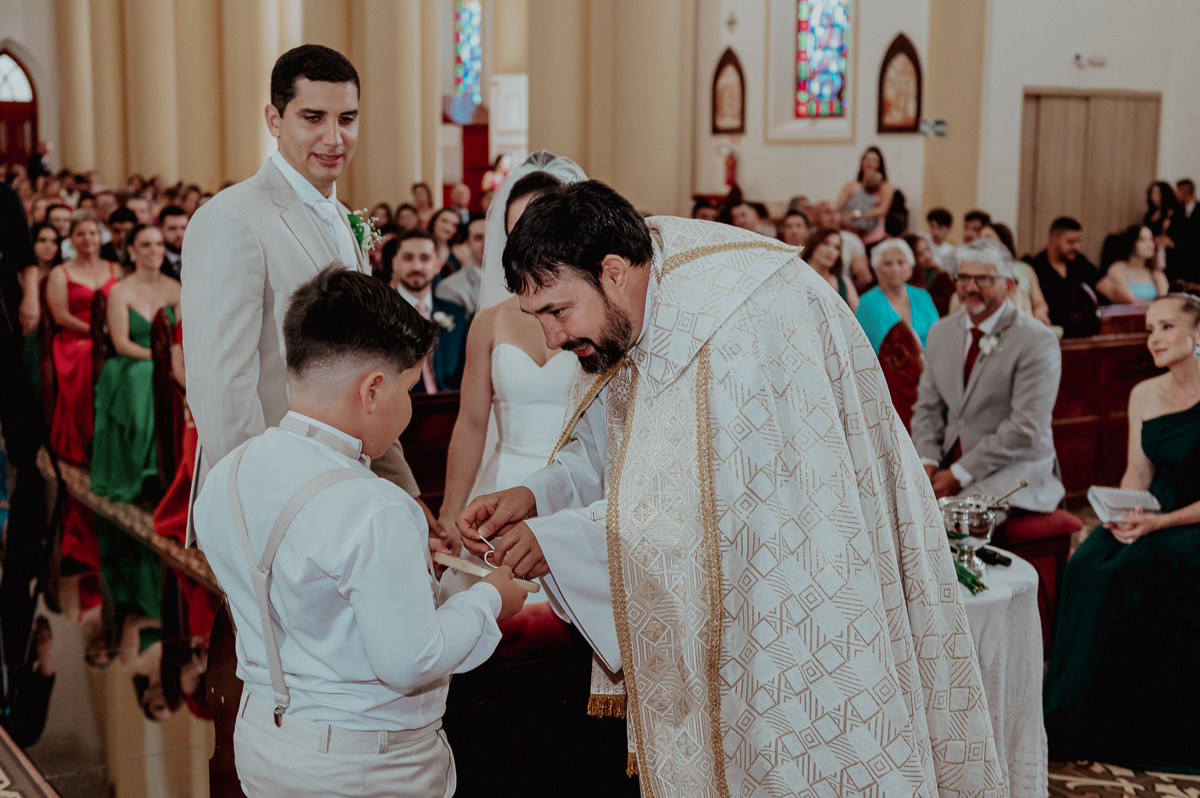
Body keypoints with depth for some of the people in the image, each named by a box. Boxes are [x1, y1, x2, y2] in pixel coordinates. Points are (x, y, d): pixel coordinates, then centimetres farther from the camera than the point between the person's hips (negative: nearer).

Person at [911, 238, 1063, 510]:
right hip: (949, 465, 6)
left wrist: (960, 475, -18)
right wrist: (927, 462, -6)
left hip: (1014, 473, -6)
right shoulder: (941, 333, 13)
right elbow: (927, 407, 13)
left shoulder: (1037, 341, -9)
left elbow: (1026, 429, -15)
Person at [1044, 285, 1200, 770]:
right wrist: (1125, 512, -8)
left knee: (1124, 574, -28)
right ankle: (1065, 715, -15)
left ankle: (1073, 725, -17)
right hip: (1151, 516, 6)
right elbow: (1138, 472, 11)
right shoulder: (1143, 395, 9)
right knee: (1084, 567, -22)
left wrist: (1160, 522, -22)